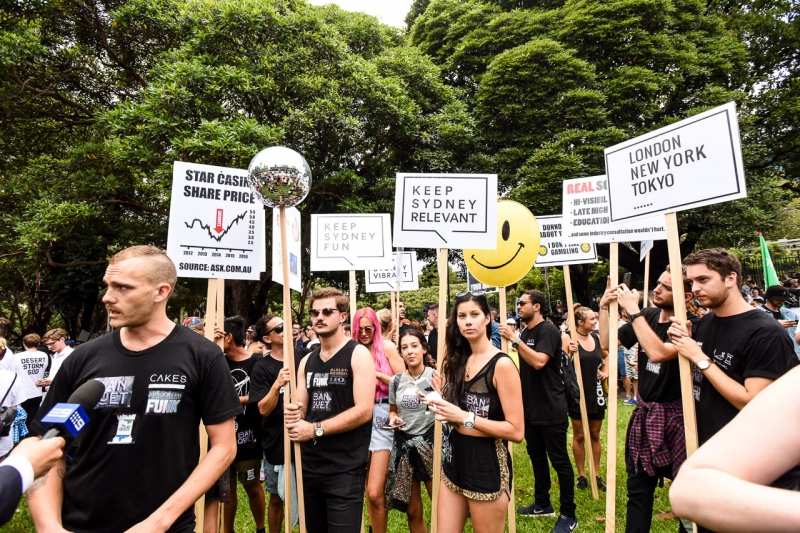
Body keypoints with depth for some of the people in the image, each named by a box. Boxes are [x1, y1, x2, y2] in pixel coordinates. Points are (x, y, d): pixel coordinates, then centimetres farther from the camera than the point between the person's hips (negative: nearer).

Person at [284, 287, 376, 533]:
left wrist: (315, 429, -17)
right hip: (310, 464, 7)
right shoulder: (307, 361, 11)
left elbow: (363, 411, -17)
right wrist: (294, 415, -9)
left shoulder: (358, 354, -9)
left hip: (345, 467, -6)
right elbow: (300, 406, 14)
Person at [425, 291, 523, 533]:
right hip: (455, 457, 7)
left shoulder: (502, 364, -15)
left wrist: (464, 417, -20)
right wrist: (443, 403, -1)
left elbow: (516, 431, -18)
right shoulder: (459, 360, 6)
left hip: (487, 463, -6)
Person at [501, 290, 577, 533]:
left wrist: (515, 339, -27)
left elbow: (539, 362, -30)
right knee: (536, 456, 17)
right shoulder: (525, 332, 10)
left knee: (559, 460, 1)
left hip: (551, 408, -8)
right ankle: (542, 504, 31)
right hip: (530, 407, 9)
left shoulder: (548, 330, -15)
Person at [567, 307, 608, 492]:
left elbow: (607, 356, 22)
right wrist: (569, 354, -29)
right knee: (579, 435, 8)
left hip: (596, 392, 5)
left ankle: (596, 475, 25)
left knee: (595, 435, 14)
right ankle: (581, 475, 21)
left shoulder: (597, 337, 3)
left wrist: (605, 371, 7)